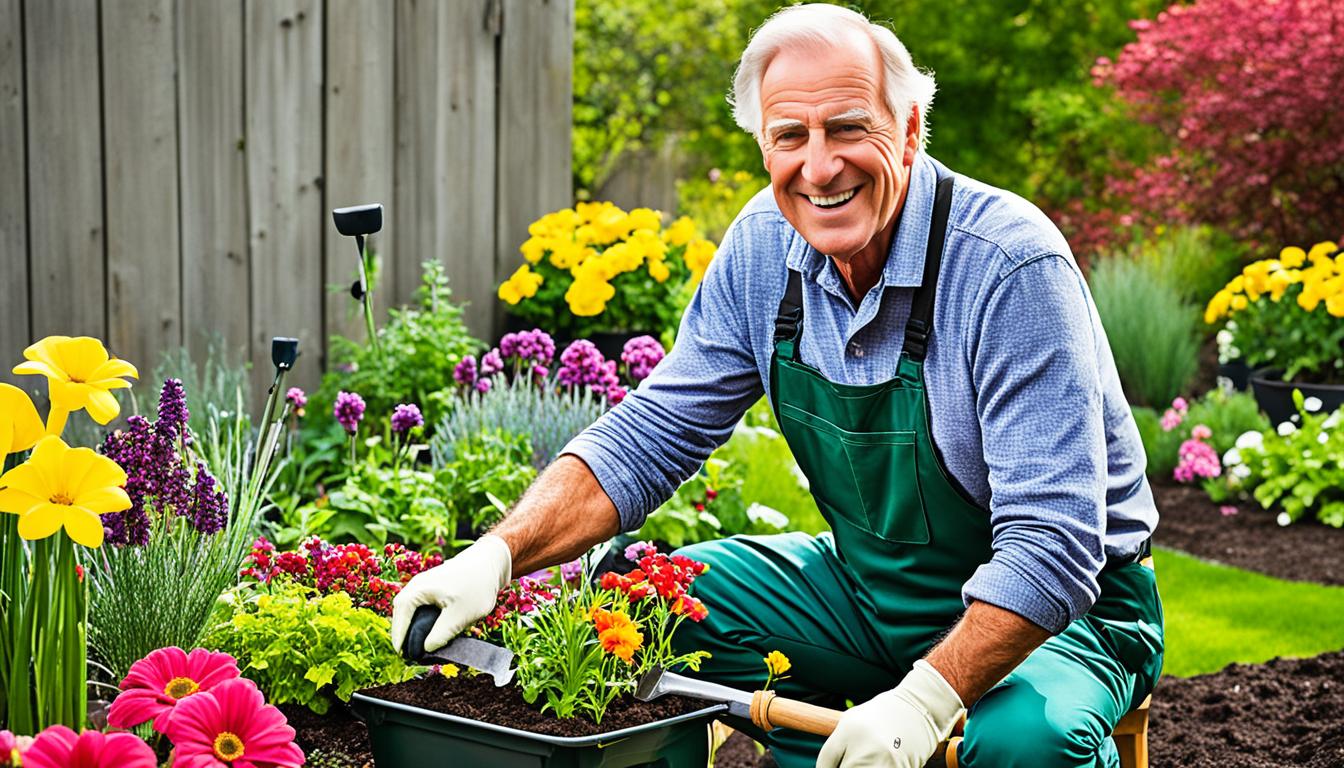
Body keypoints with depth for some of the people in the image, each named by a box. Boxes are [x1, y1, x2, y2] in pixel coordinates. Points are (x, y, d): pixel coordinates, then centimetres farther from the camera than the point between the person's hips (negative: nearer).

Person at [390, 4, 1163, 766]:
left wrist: (927, 696, -42)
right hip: (869, 584, 6)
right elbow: (653, 433, -3)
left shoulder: (1012, 266, -26)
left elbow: (1051, 541, -30)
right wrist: (497, 554, -18)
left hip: (1057, 607, -5)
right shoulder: (765, 245, -6)